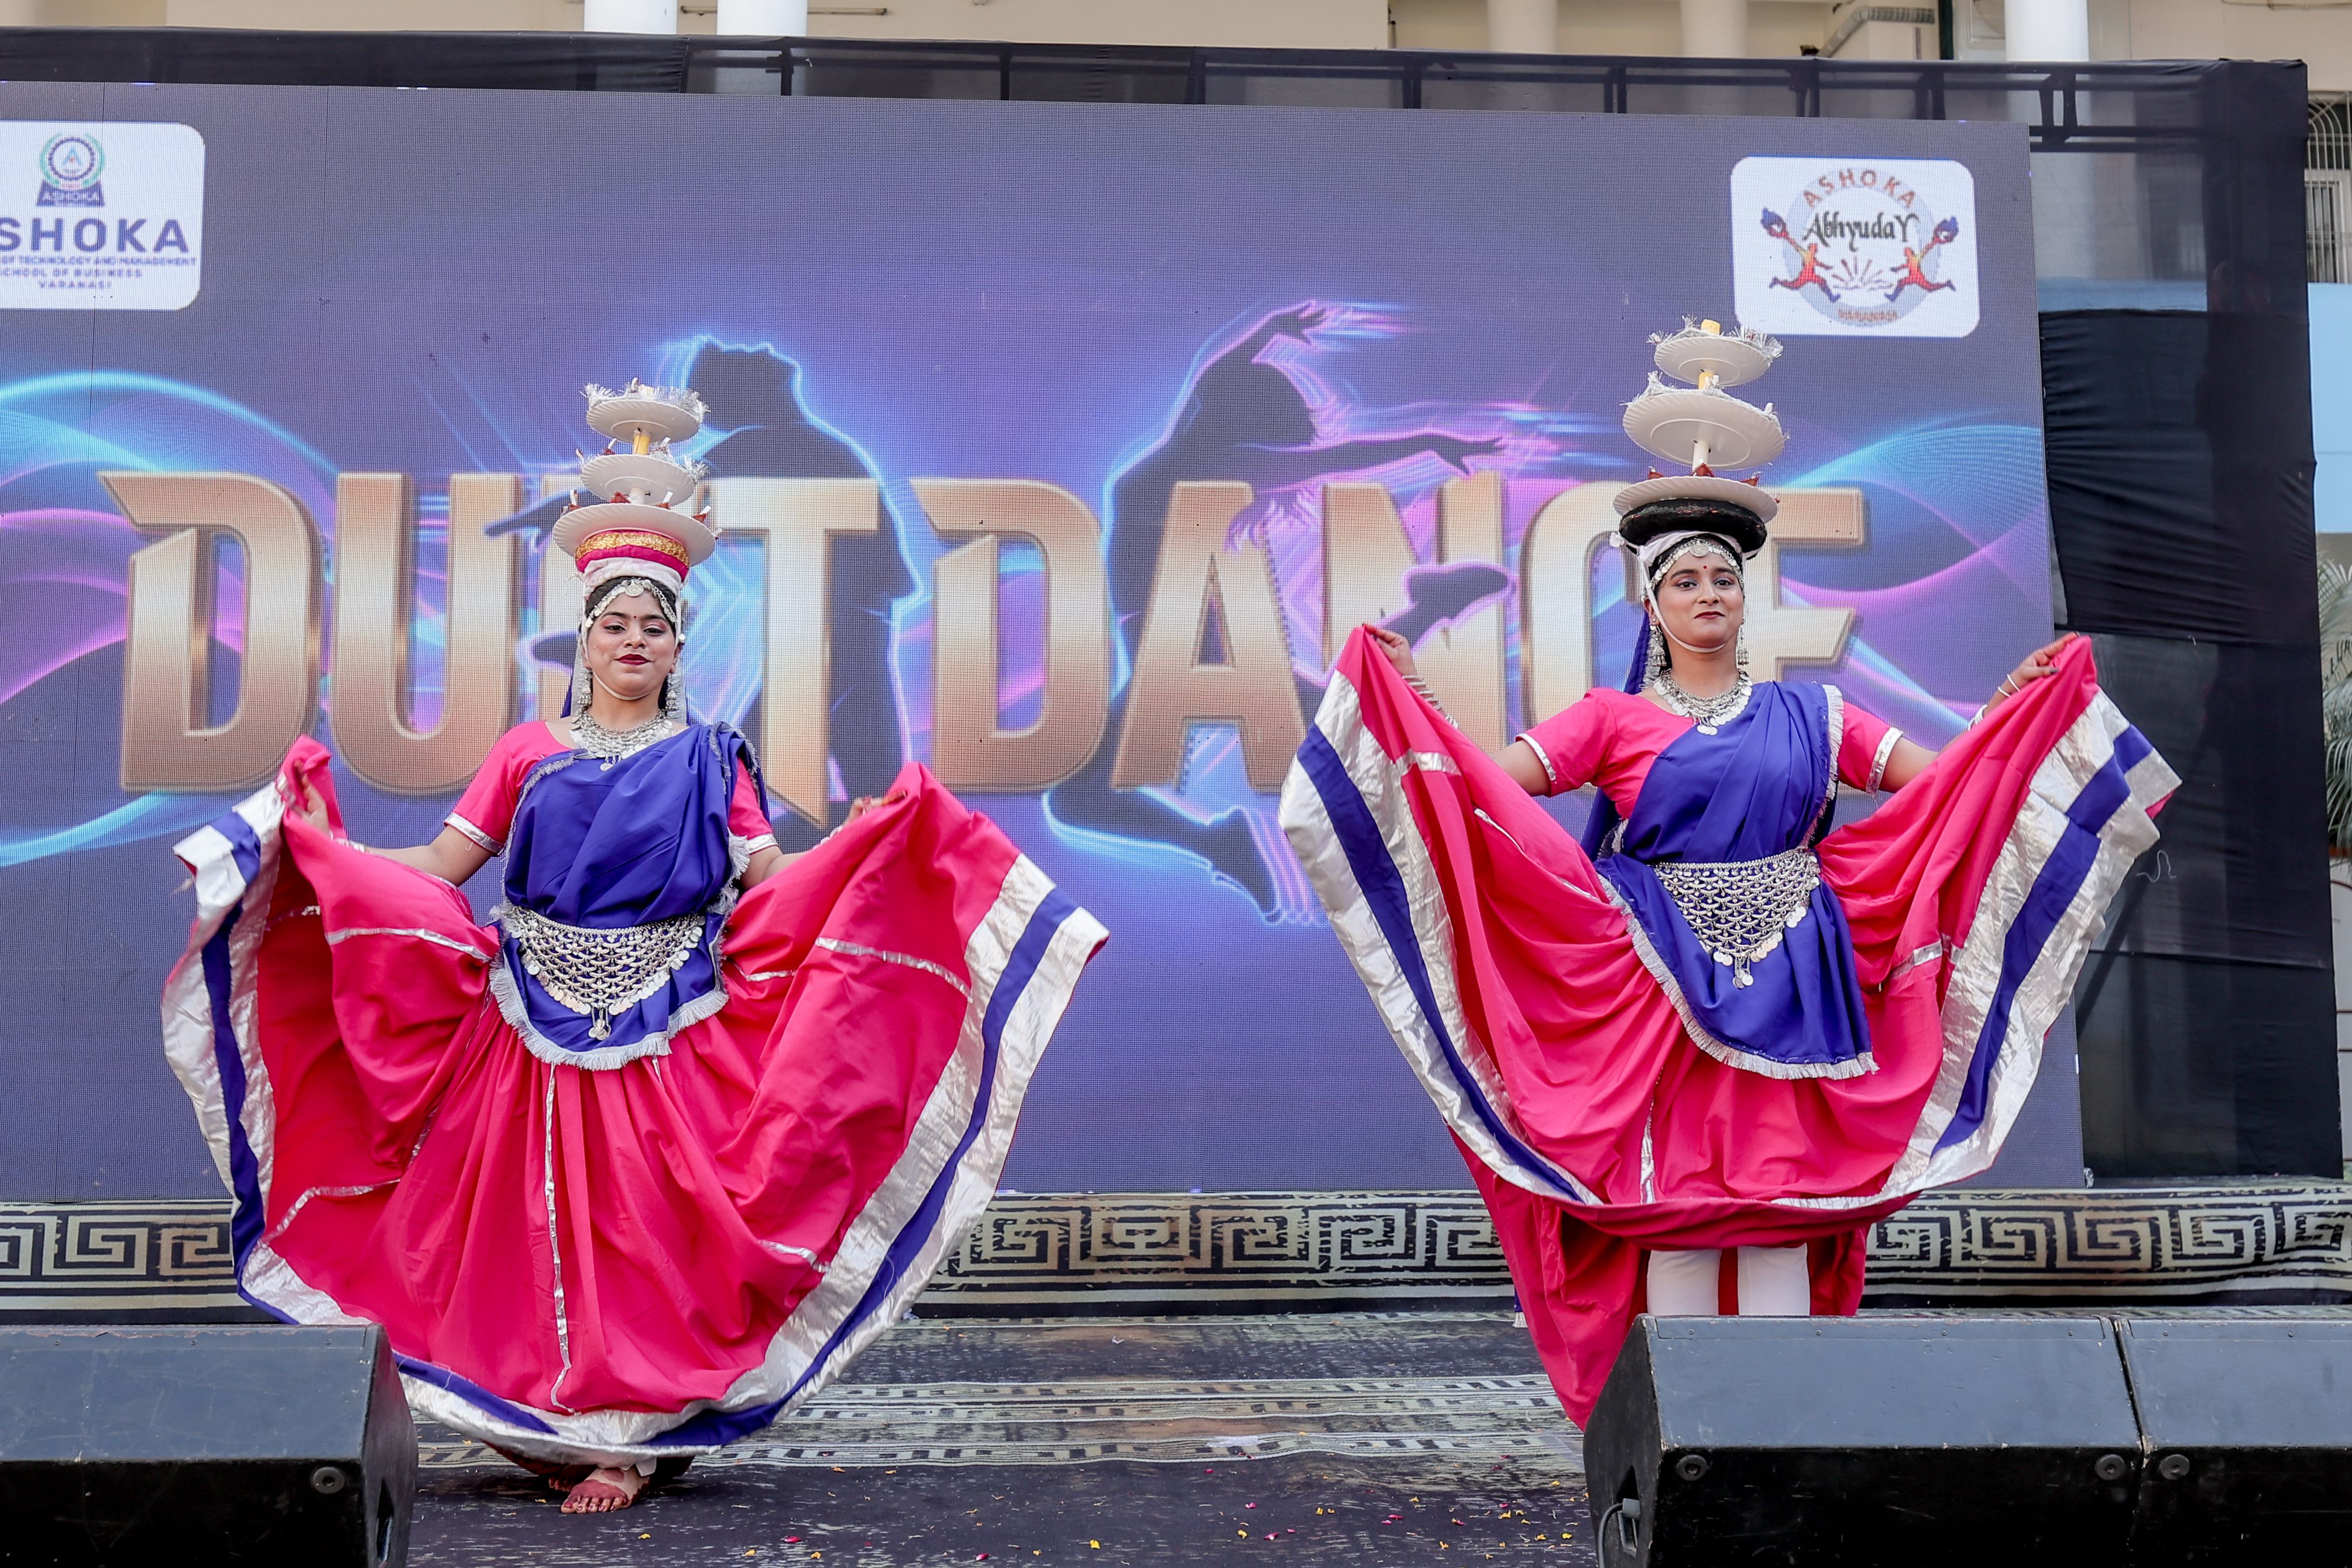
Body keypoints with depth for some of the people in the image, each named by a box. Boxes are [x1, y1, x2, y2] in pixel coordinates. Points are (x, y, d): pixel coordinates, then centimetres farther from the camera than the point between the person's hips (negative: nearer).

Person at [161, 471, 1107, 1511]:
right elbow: (439, 869, 8)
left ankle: (632, 1440, 6)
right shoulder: (529, 753, 11)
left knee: (647, 1227, -3)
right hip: (537, 1029, 1)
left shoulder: (708, 760, 9)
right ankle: (556, 1423, 14)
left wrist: (875, 838, -7)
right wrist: (325, 844, -2)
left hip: (669, 1035, -1)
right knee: (546, 1224, 1)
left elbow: (770, 883, 4)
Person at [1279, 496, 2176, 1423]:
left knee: (1780, 1200, 0)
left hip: (1786, 994, 2)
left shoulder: (1807, 714, 15)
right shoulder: (1613, 719, 8)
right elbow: (1491, 783, -2)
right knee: (1672, 1202, -3)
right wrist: (1409, 700, -13)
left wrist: (2008, 709, 2)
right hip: (1663, 990, -2)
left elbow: (1940, 782, 13)